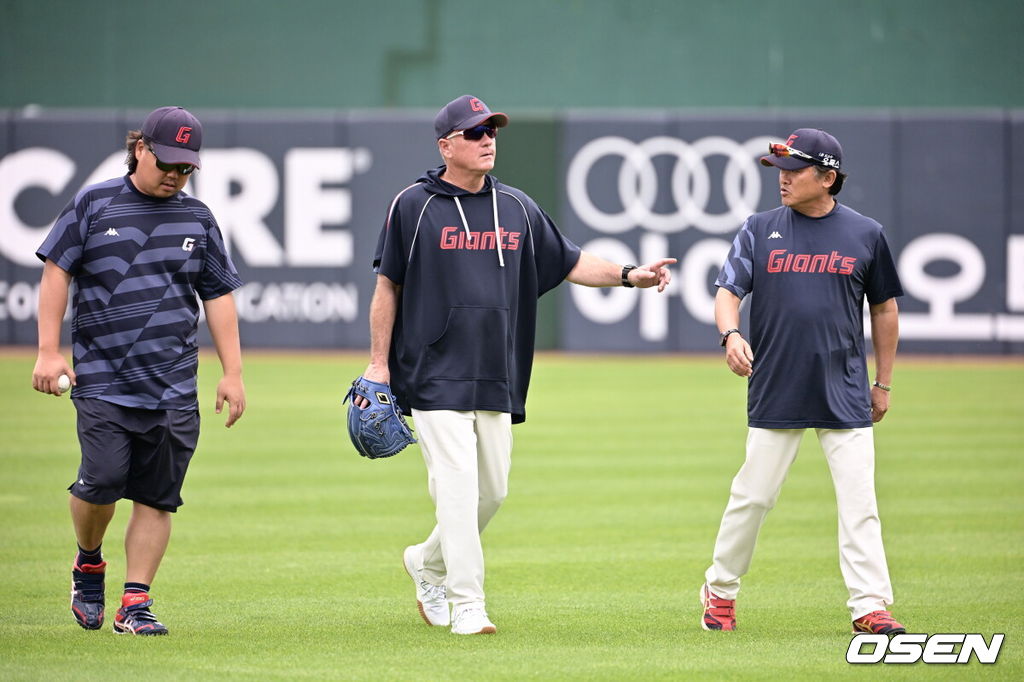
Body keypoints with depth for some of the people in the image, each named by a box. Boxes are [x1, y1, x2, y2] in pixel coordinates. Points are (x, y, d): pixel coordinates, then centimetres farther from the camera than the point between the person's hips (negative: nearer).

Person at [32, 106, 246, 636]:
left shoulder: (198, 218, 12)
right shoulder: (94, 205, 4)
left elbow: (218, 295, 15)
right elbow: (57, 271, 4)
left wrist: (233, 373, 9)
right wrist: (49, 351, -5)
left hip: (174, 388, 3)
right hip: (101, 380, -3)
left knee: (157, 497, -2)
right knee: (102, 481, -14)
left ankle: (135, 602, 4)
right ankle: (88, 564, 15)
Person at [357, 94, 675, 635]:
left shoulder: (517, 209, 13)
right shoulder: (414, 206, -2)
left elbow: (568, 262, 18)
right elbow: (387, 286, 0)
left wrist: (630, 276, 3)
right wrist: (378, 363, -3)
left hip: (496, 381, 6)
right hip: (435, 375, -6)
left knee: (492, 489, 9)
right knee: (458, 483, -13)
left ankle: (428, 563, 33)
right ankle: (467, 606, -10)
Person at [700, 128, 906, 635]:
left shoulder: (866, 235, 4)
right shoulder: (760, 230, 4)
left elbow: (883, 309, 12)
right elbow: (728, 290, 0)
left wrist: (883, 384, 13)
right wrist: (731, 334, -22)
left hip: (846, 396, 0)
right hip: (775, 393, 0)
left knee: (858, 499, -5)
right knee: (752, 496, 4)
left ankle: (869, 607, -3)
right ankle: (720, 590, 21)